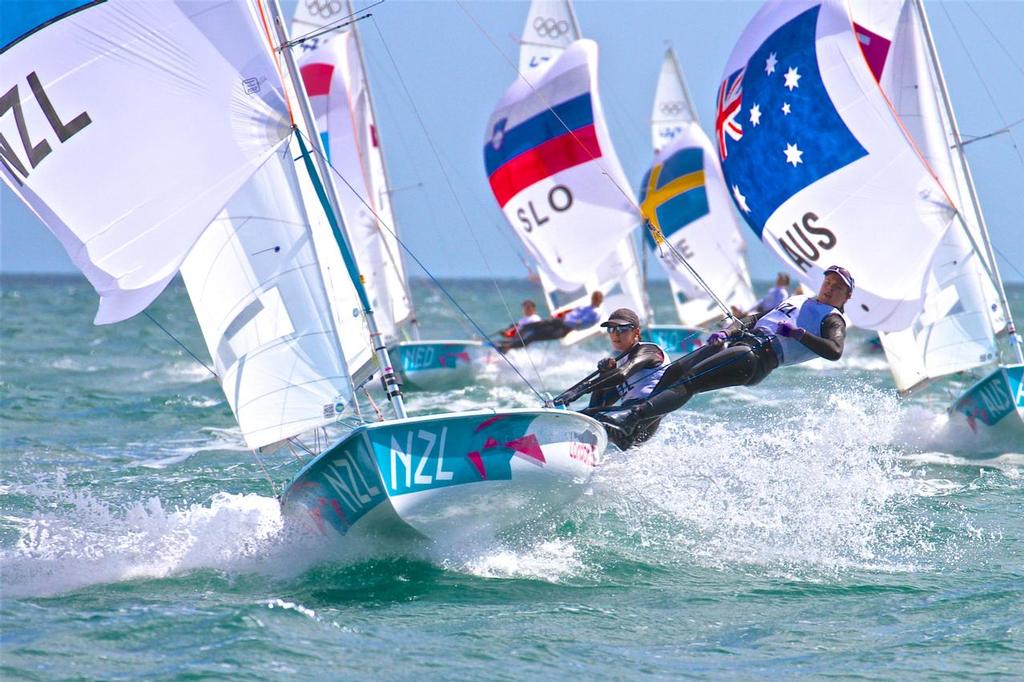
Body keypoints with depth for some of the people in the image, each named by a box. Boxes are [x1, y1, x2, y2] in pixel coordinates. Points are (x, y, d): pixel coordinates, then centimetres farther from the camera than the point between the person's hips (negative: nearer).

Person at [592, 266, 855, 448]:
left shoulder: (833, 319, 12)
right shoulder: (796, 301, 35)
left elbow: (834, 351, -10)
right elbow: (754, 318, 31)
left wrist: (798, 332, -15)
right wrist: (726, 332, 12)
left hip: (760, 356, -8)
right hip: (738, 339, 8)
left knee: (689, 381, -27)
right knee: (672, 373, -13)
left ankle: (632, 417, -41)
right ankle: (631, 432, -18)